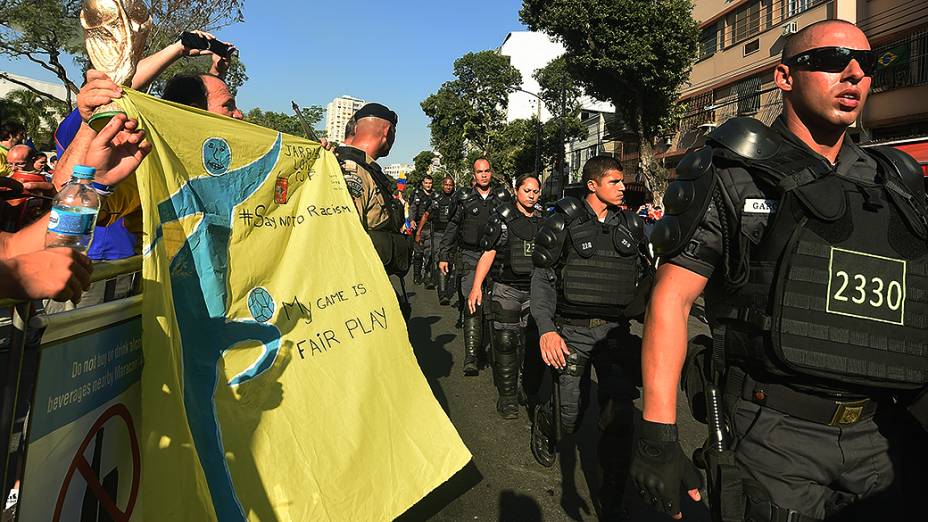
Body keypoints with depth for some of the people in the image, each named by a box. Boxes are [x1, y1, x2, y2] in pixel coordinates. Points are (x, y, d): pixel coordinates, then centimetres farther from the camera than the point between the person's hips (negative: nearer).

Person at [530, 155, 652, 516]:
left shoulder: (632, 226, 10)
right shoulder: (564, 223, -2)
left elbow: (645, 277, 17)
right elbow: (542, 278, -3)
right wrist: (546, 328, -15)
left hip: (616, 331, 3)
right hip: (573, 331, -3)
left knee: (619, 419, 1)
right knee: (570, 415, 1)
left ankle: (612, 495, 19)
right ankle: (544, 420, 38)